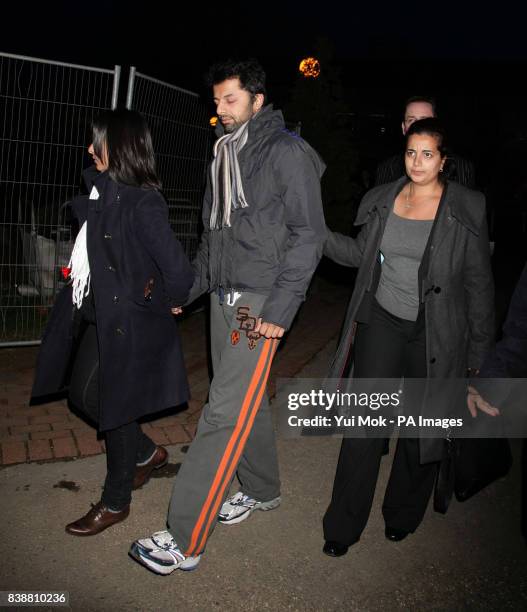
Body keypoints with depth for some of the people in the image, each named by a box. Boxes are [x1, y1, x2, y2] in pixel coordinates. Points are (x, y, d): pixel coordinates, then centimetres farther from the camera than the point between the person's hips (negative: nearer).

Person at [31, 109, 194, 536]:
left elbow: (178, 270, -26)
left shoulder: (142, 202, -21)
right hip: (94, 316, 9)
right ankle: (146, 453, 40)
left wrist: (162, 304, -10)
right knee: (82, 395, 19)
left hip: (124, 324, -9)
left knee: (113, 407, 5)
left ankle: (116, 502, 28)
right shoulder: (103, 191, 4)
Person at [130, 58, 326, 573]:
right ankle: (261, 490, 36)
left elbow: (308, 235, -12)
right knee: (246, 401, 16)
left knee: (224, 413, -9)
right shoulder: (224, 154, 18)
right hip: (223, 298, 8)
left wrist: (280, 310, -18)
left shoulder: (287, 151, -6)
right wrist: (186, 288, 16)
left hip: (260, 302, -8)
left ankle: (184, 541, -2)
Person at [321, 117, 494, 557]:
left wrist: (479, 351, -2)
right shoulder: (381, 199, 4)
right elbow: (361, 253, 12)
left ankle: (404, 514, 36)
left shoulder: (467, 208, -6)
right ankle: (344, 525, 16)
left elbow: (479, 284, -3)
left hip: (435, 334, -2)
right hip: (382, 322, 2)